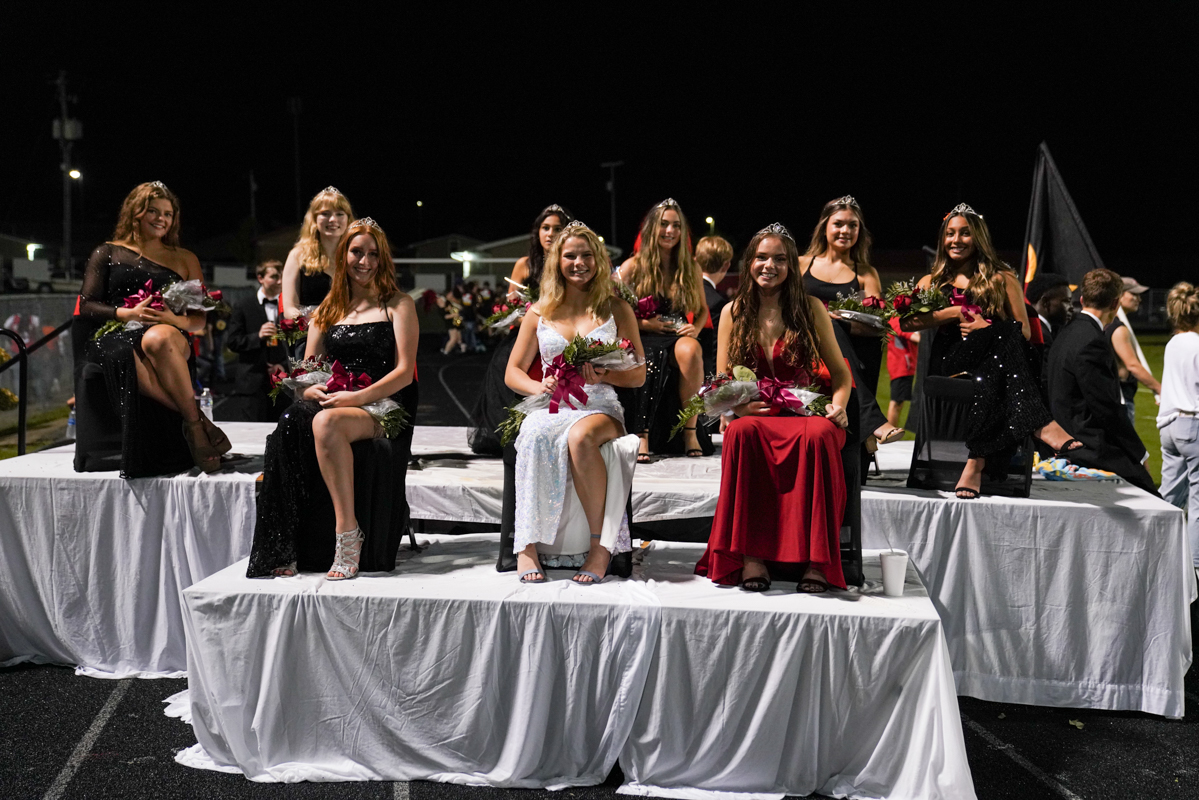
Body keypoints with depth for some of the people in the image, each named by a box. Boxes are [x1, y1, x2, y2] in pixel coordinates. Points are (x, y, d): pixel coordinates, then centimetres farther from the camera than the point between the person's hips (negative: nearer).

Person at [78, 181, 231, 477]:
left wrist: (173, 319, -9)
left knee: (158, 339, -41)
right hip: (115, 339, 0)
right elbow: (87, 306, 10)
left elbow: (198, 320, 15)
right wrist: (127, 314, -10)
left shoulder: (185, 260, 23)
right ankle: (197, 422, -40)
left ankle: (193, 423, -37)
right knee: (133, 362, -41)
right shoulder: (108, 253, 21)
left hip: (168, 337, 0)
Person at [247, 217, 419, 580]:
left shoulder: (398, 305, 8)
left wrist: (357, 398, -17)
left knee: (326, 423, -37)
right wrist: (312, 389, -7)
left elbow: (404, 373, -3)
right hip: (333, 403, 4)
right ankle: (286, 550, -27)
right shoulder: (327, 312, 21)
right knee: (289, 427, -30)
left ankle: (348, 533, -30)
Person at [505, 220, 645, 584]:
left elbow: (638, 374, 11)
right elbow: (513, 372, 17)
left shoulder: (617, 310, 14)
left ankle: (600, 546, -29)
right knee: (536, 438, -37)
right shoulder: (540, 313, 17)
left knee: (580, 437, -39)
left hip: (601, 408, -1)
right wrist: (539, 387, -6)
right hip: (551, 407, 1)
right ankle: (528, 546, -33)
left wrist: (603, 376, -11)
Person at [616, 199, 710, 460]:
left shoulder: (691, 268, 13)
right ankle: (642, 438, -32)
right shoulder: (633, 267, 4)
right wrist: (645, 323, -12)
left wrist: (695, 329, -2)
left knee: (691, 349, -35)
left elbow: (703, 309, 20)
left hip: (678, 337, 2)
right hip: (644, 340, -2)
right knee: (650, 363, -38)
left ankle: (690, 432, -28)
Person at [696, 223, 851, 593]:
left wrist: (838, 404, -10)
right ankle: (752, 555, -34)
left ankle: (817, 560, -32)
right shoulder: (733, 312, 11)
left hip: (807, 412, 0)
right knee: (741, 431, -36)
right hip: (755, 414, 1)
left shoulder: (810, 309, 8)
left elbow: (840, 371, 11)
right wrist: (739, 403, -13)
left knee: (819, 434, -37)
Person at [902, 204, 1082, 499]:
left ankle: (976, 461, -47)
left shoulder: (1002, 279, 20)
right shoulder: (932, 283, 23)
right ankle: (1042, 427, -46)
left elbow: (1025, 331, 11)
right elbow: (907, 321, 3)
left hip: (993, 359, 1)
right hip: (949, 367, -1)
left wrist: (986, 328, -8)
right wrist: (958, 313, -7)